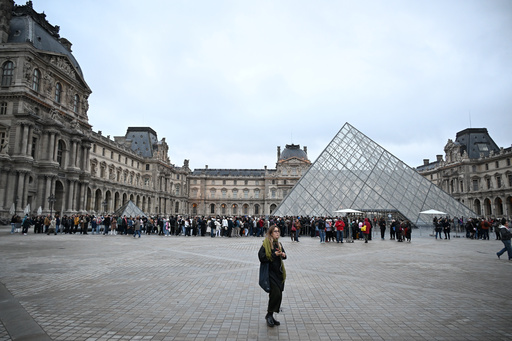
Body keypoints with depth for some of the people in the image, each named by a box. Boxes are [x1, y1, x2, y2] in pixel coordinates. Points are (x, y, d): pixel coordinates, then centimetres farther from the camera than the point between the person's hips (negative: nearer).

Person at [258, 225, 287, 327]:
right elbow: (261, 257, -18)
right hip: (270, 272, -7)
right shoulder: (265, 244, -12)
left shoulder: (278, 244, 11)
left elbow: (283, 253, 25)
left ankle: (270, 315, 24)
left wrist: (283, 255, 2)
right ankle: (269, 315, 8)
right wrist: (274, 255, -19)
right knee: (276, 294, -13)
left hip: (279, 273, 7)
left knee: (278, 295, 10)